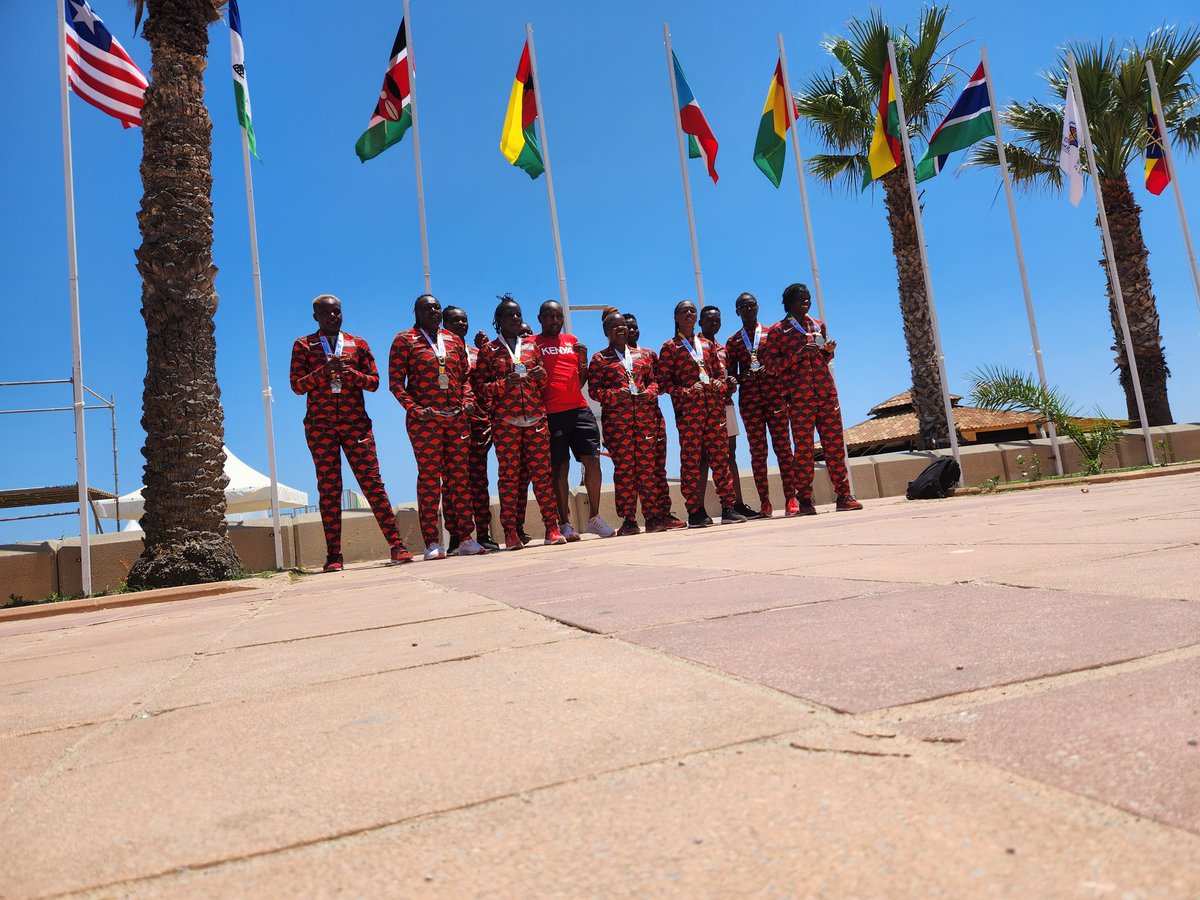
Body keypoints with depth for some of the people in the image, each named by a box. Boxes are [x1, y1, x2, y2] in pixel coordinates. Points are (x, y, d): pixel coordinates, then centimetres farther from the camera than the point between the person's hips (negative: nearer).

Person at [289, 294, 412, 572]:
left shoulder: (358, 344, 14)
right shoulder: (303, 345, 11)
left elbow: (374, 382, 9)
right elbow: (297, 385, 3)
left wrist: (351, 373, -10)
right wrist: (324, 370, -13)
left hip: (355, 423, 0)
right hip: (320, 426, 0)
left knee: (372, 481, -6)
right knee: (328, 488, -1)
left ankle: (396, 546, -4)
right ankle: (333, 556, 2)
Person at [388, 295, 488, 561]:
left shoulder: (454, 340, 17)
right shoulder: (405, 340, 4)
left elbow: (466, 376, 19)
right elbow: (395, 382, -2)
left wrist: (468, 400, 1)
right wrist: (413, 409, -15)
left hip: (457, 417, 4)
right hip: (425, 419, -4)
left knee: (459, 476, 3)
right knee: (429, 477, -5)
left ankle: (464, 537, 7)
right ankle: (431, 542, -3)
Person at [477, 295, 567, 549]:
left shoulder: (531, 347, 17)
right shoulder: (489, 351, 8)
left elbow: (544, 383, 23)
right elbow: (482, 387, 3)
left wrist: (541, 375, 0)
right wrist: (505, 383, -14)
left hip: (535, 418, 3)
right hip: (505, 422, -2)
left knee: (542, 472, -1)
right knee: (509, 475, -3)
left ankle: (552, 527, 1)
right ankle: (510, 532, 1)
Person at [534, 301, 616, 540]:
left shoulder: (572, 341, 19)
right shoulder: (532, 344, 7)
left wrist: (584, 359, 4)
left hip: (579, 409, 4)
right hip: (551, 413, -4)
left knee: (592, 460, -1)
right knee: (560, 469, -1)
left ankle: (594, 517, 10)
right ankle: (566, 523, 5)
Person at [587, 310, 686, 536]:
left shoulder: (643, 355, 19)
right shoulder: (600, 359, 8)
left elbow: (654, 380, 15)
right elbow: (594, 389, 1)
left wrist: (648, 392, -7)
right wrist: (615, 395, -16)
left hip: (647, 417, 3)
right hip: (617, 421, -3)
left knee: (651, 466, 0)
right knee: (624, 468, -5)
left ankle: (656, 515, 7)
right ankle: (628, 520, 0)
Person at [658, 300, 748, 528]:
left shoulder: (707, 344, 19)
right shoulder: (670, 347, 5)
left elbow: (721, 372, 20)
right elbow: (664, 381, -2)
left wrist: (721, 383, -2)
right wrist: (687, 391, -15)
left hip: (714, 405, 4)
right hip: (688, 409, -4)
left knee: (721, 456, 2)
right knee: (691, 459, -5)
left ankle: (728, 507, 6)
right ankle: (695, 512, 1)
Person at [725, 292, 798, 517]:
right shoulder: (733, 341, 13)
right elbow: (731, 375, 10)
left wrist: (770, 370, -10)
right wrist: (742, 377, -11)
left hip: (774, 394, 0)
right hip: (749, 399, 1)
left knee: (783, 446, -5)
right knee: (757, 450, -1)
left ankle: (790, 498, -5)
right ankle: (764, 501, 2)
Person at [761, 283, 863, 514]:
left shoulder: (818, 325, 19)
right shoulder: (777, 330, 4)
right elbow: (771, 365, -4)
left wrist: (829, 351, 4)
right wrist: (799, 354, -15)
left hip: (826, 393, 4)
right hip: (798, 397, -4)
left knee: (835, 444, 1)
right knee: (803, 447, -5)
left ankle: (844, 495, 6)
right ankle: (805, 500, 0)